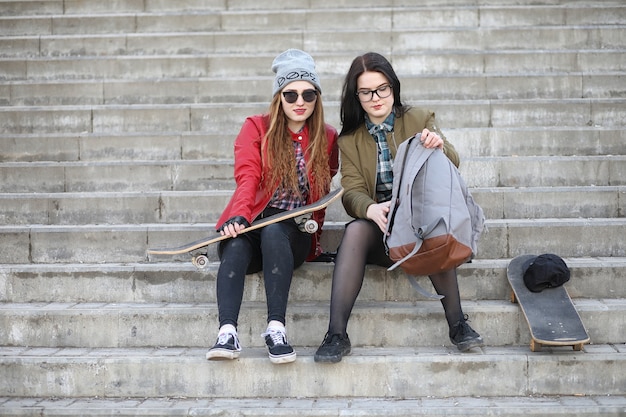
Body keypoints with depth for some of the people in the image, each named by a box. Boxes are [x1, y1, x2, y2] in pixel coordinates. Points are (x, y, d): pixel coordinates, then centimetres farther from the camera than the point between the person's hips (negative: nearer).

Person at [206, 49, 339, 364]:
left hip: (293, 233, 0)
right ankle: (227, 332, -46)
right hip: (250, 226, 0)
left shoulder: (327, 138, 11)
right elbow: (247, 177, -10)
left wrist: (312, 227, 7)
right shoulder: (256, 128, 5)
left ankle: (276, 327, -41)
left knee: (273, 231, -36)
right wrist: (239, 216, -29)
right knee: (235, 247, -36)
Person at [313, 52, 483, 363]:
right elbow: (352, 191, -2)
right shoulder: (350, 139, 11)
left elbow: (452, 165, -3)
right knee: (355, 230, -32)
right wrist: (370, 209, -27)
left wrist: (440, 147, -28)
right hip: (379, 230, 1)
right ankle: (336, 335, -35)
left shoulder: (420, 120, 8)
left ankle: (457, 324, -27)